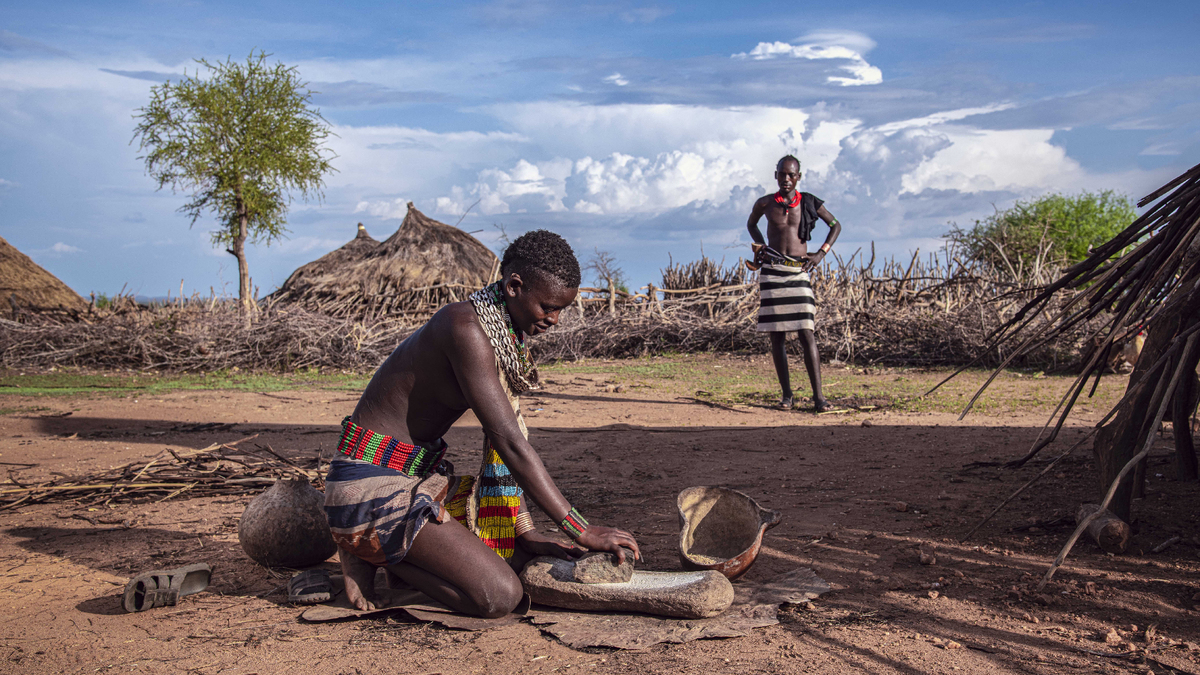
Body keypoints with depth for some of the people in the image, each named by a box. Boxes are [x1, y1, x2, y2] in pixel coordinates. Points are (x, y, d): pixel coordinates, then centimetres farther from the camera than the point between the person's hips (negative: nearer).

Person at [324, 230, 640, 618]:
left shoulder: (508, 335, 8)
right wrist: (581, 530, -23)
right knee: (500, 596, -20)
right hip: (373, 487, -10)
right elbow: (510, 442, -26)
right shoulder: (466, 328, -23)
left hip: (422, 479, 10)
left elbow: (506, 440, 7)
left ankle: (391, 549, 12)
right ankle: (371, 553, -3)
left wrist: (525, 534, -1)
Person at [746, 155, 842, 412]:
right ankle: (787, 394, 9)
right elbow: (751, 223, 28)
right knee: (777, 335, 1)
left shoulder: (809, 203, 5)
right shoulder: (765, 203, 6)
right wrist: (759, 246, 12)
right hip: (772, 271, 1)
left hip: (799, 272, -1)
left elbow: (836, 225, 17)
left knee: (806, 332, -10)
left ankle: (818, 396, -10)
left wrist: (821, 253, 5)